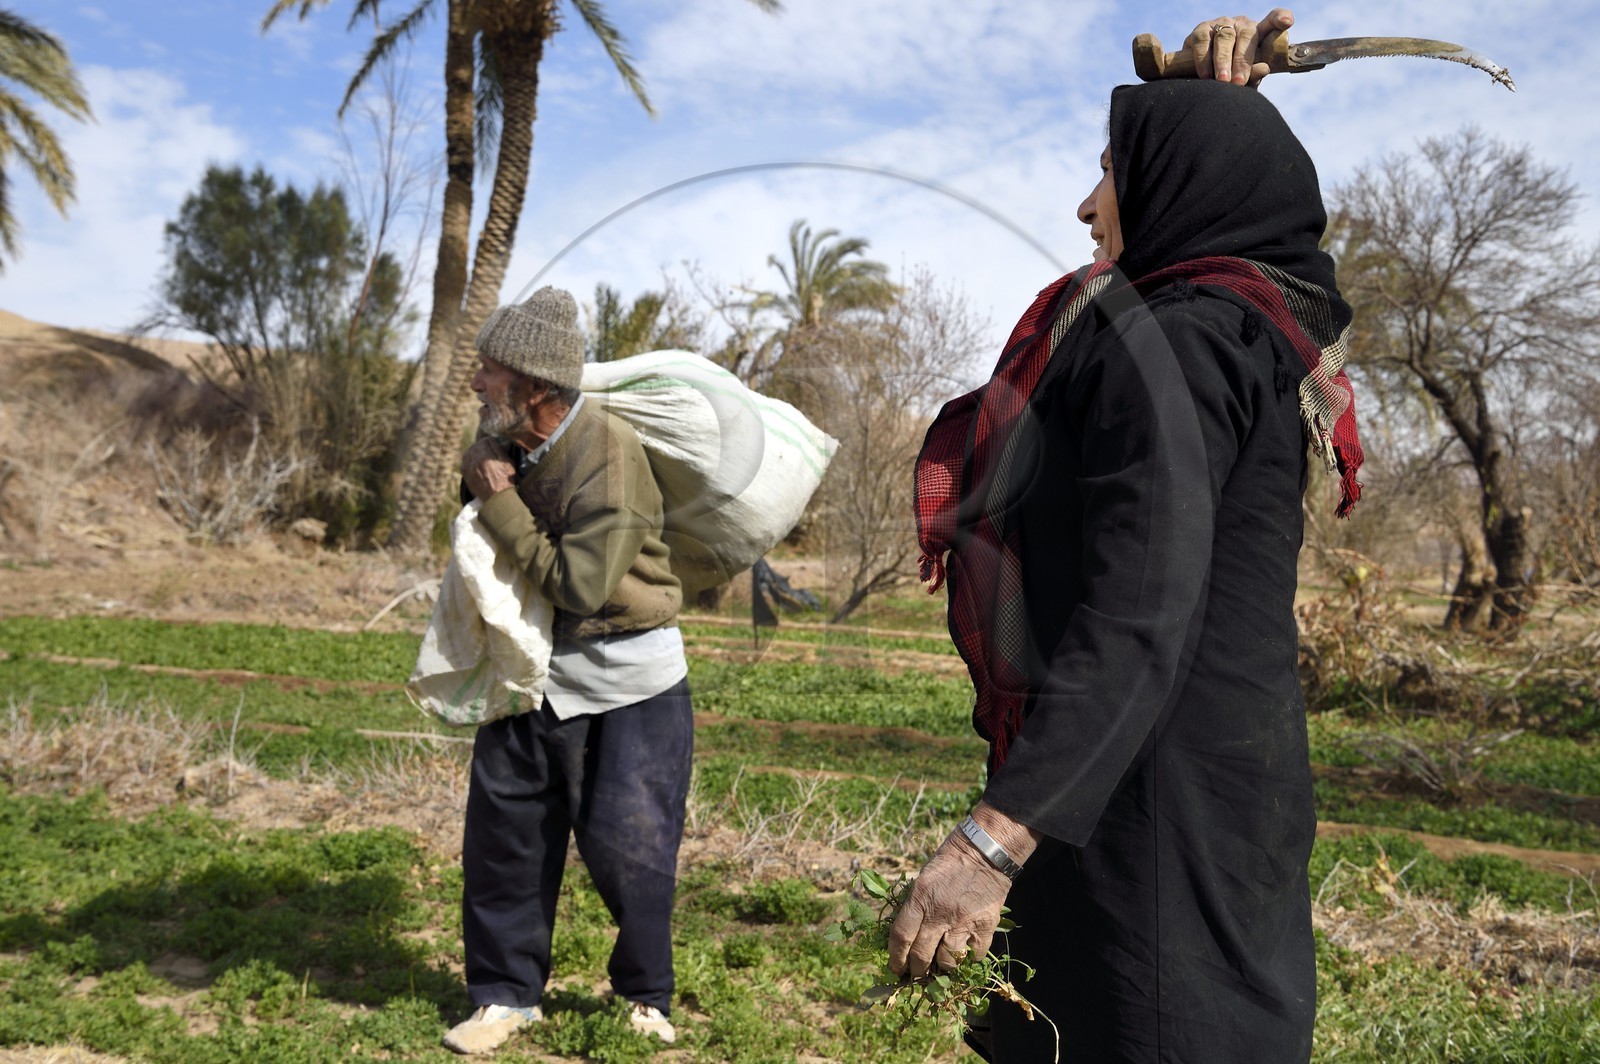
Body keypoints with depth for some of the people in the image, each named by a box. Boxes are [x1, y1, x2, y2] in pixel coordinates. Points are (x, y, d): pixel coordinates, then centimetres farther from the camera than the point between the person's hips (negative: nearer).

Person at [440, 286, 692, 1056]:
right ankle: (506, 994, 26)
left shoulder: (610, 459, -25)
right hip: (532, 670, 7)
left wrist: (501, 506, -20)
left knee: (626, 847, 0)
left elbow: (578, 586, -26)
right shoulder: (506, 438, -1)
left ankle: (645, 996, 24)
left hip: (626, 681, -6)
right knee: (503, 835, 9)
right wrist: (480, 478, -6)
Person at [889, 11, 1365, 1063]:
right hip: (1225, 774, 10)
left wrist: (995, 835, -32)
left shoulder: (1172, 339, -17)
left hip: (1149, 796, -10)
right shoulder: (1254, 330, 11)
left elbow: (1143, 614, -28)